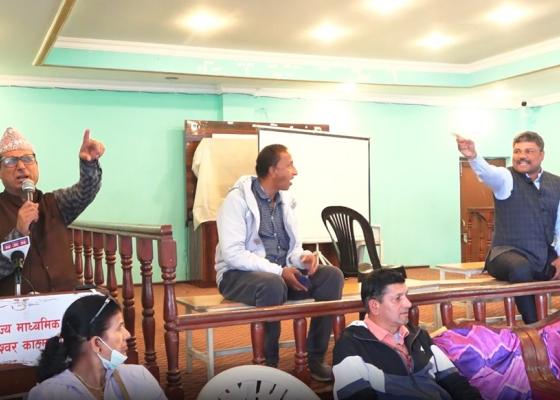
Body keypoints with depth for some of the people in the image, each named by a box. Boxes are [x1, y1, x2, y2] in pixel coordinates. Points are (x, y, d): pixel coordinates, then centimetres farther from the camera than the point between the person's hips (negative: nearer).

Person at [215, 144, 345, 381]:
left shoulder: (285, 201, 11)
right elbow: (233, 254, -21)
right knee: (273, 284, -39)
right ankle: (268, 364, -21)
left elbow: (293, 247, 15)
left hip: (282, 272, 7)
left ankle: (316, 358, -11)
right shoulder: (238, 200, -12)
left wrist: (303, 257, -11)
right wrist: (279, 271, -25)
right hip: (240, 274, -7)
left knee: (332, 275, -15)